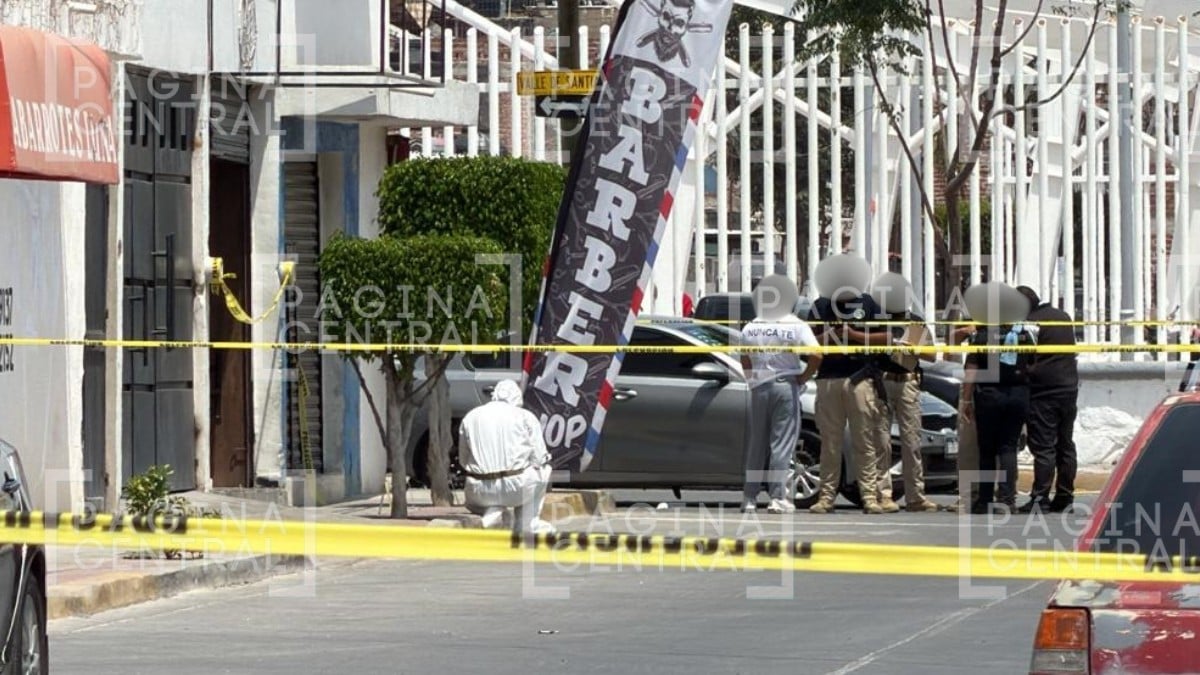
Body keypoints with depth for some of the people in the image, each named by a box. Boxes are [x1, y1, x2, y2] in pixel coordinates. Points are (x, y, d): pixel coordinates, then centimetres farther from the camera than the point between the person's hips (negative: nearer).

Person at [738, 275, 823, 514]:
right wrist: (802, 378, -4)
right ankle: (778, 497, -7)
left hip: (759, 388, 4)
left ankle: (750, 498, 11)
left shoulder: (750, 328, 5)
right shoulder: (796, 326, -7)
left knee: (757, 443, 10)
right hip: (786, 386, -4)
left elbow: (745, 362, 11)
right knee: (782, 443, -2)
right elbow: (815, 356, -16)